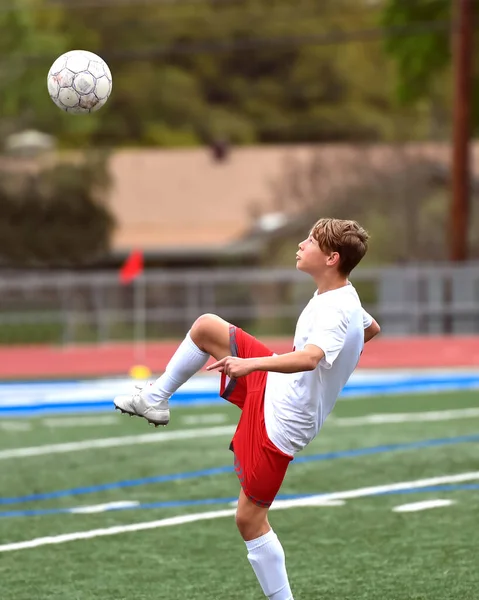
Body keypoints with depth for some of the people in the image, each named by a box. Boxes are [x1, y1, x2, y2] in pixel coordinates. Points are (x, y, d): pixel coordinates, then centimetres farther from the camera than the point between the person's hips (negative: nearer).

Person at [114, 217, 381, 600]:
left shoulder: (335, 311, -29)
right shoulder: (346, 298, 0)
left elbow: (309, 358, -50)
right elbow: (372, 328, 23)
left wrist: (251, 363, -56)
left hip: (281, 422, -9)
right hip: (273, 386, 9)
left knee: (250, 519, -1)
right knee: (206, 326, 9)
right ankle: (155, 400, 24)